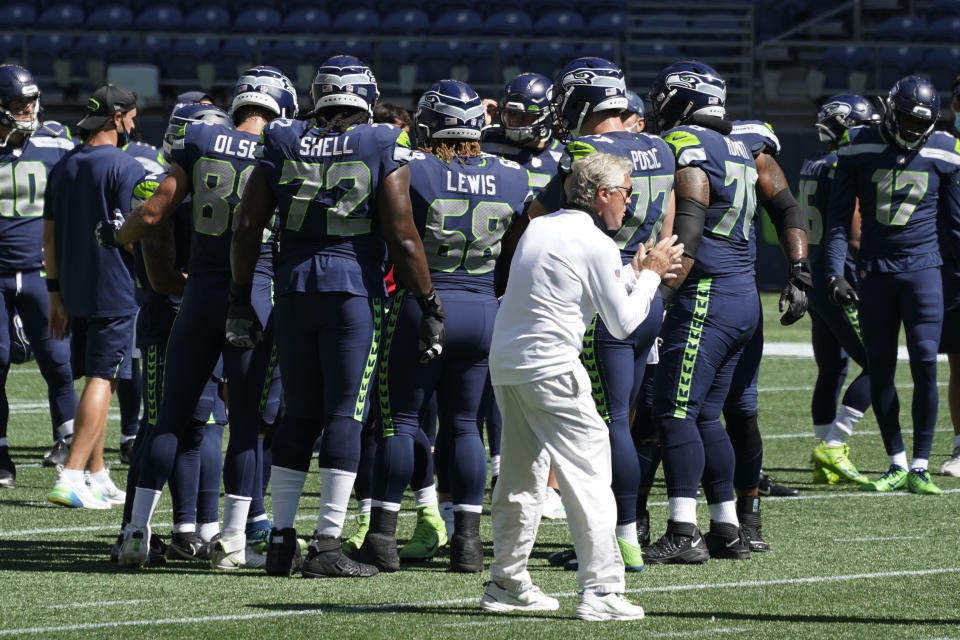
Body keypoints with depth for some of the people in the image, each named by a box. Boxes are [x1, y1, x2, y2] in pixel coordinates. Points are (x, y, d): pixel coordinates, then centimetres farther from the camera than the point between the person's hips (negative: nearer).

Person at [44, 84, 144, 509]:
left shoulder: (63, 168, 11)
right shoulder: (126, 169, -12)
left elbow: (50, 238, 13)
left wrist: (56, 295, 18)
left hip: (75, 291, 7)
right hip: (116, 291, -7)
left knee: (93, 381, 15)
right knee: (102, 381, -6)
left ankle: (96, 476, 19)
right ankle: (71, 477, -14)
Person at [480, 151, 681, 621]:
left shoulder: (538, 228, 14)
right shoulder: (597, 245, -8)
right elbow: (623, 323, 0)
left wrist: (634, 273, 30)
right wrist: (649, 276, 13)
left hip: (505, 362, 8)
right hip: (550, 368, -8)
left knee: (520, 474, 17)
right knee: (589, 476, -5)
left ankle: (506, 583, 21)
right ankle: (601, 591, -10)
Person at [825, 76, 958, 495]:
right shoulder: (859, 150, -3)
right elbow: (838, 216, 2)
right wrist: (835, 272, -6)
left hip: (922, 269, -1)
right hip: (875, 271, 1)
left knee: (925, 364, -10)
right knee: (880, 370, 3)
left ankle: (920, 467, -3)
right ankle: (897, 464, 14)